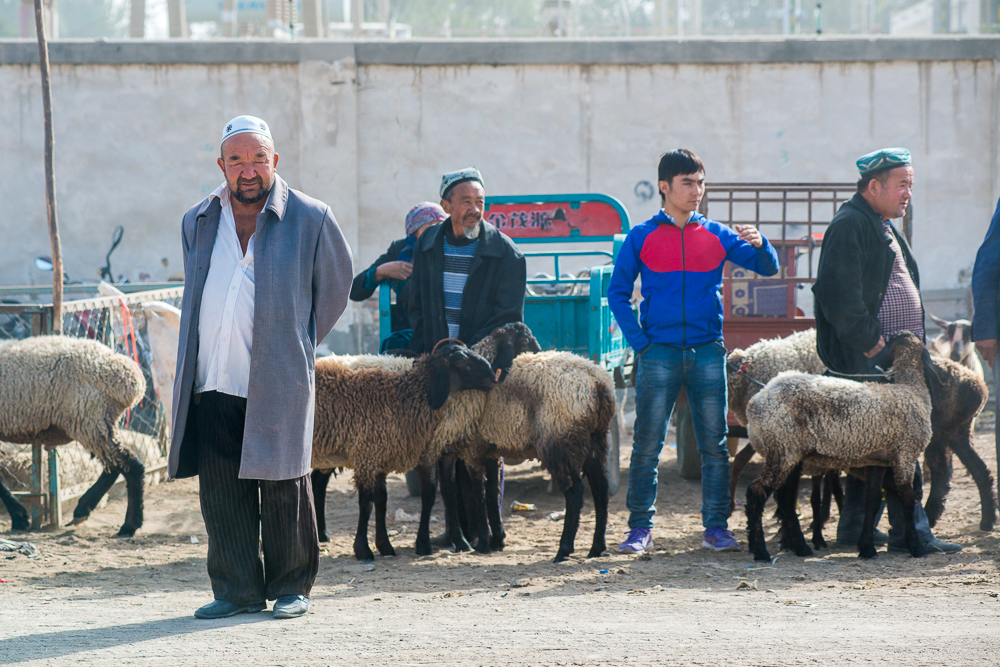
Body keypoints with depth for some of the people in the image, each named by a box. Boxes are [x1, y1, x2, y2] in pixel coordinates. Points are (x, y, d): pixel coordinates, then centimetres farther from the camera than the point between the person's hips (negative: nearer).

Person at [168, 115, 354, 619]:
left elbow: (334, 288, 12)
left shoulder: (311, 219, 0)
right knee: (221, 493, 3)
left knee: (283, 491, 0)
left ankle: (291, 588, 12)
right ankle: (237, 590, 12)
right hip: (212, 385, 4)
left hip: (279, 383, -3)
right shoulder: (198, 223, 12)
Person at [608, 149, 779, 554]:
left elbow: (768, 268, 6)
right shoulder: (642, 238, 4)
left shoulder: (717, 236, 8)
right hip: (659, 352, -2)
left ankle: (716, 527, 8)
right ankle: (640, 528, 4)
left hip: (707, 352, 2)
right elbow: (617, 293, 6)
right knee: (647, 444, -2)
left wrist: (759, 245, -16)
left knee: (714, 444, 2)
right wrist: (638, 341, -4)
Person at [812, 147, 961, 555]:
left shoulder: (884, 228, 22)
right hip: (866, 362, -10)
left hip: (891, 359, 10)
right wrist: (868, 343, -19)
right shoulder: (849, 226, -12)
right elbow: (839, 293, -21)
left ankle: (854, 526, 19)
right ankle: (910, 532, -10)